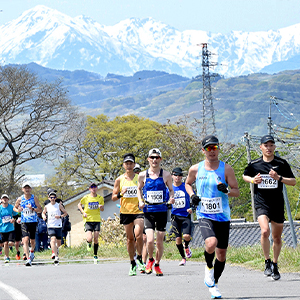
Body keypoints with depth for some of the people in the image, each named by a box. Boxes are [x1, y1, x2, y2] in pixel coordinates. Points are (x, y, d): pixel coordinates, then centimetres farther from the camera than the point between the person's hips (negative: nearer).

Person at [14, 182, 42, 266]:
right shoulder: (20, 199, 2)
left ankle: (32, 251, 45)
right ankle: (28, 259, -22)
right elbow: (14, 208, 17)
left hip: (33, 222, 0)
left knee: (32, 240, 10)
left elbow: (40, 209, 0)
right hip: (24, 222, 0)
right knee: (25, 240, -17)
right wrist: (18, 210, -6)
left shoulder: (34, 198, -1)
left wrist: (32, 209, -18)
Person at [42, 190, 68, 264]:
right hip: (50, 226, 0)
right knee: (53, 240, -21)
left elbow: (65, 213, 7)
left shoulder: (59, 205, 1)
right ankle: (56, 257, -24)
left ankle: (56, 248, 46)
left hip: (58, 226, 0)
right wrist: (44, 216, 0)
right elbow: (43, 213, 23)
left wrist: (60, 216, -12)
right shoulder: (46, 207, 5)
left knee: (59, 243, 8)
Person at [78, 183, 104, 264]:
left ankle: (95, 256, 14)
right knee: (90, 238, -16)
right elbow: (79, 204, 14)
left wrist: (101, 207, -12)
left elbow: (102, 209, 13)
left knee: (96, 239, -1)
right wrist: (83, 212, -3)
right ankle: (89, 244, 22)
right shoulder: (86, 198, -2)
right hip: (88, 220, -2)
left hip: (97, 220, 2)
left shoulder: (100, 198, 3)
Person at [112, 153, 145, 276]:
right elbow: (113, 197, 6)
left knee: (138, 234, -20)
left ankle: (139, 259, -1)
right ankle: (132, 263, 15)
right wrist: (121, 194, -13)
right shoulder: (119, 180, 5)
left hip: (138, 211, -2)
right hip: (126, 212, 2)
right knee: (130, 238, 5)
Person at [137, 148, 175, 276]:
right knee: (150, 240, -14)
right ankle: (150, 260, 14)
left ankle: (157, 265, 25)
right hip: (148, 211, -1)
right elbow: (139, 188, 18)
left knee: (160, 242, 5)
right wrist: (140, 201, 2)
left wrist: (171, 198, -9)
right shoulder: (143, 175, 2)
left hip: (162, 211, 1)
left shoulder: (166, 175, 1)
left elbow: (171, 190, 12)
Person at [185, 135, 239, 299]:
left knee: (221, 254, 6)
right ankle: (209, 267, 3)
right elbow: (187, 183, 21)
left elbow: (237, 191, 2)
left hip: (222, 216, 2)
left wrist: (227, 190, -20)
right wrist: (192, 195, 1)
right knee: (211, 243, -29)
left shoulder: (226, 169, -1)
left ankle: (214, 285, 27)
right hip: (204, 216, -1)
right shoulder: (195, 169, 2)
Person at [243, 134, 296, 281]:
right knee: (265, 231, -24)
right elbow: (245, 175, 20)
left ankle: (275, 265, 29)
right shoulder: (254, 164, 1)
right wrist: (252, 180, -2)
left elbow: (293, 181, 2)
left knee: (277, 237, 9)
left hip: (277, 204, 1)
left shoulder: (281, 163, 0)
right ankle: (267, 262, -7)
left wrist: (279, 178, -14)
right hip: (261, 203, -1)